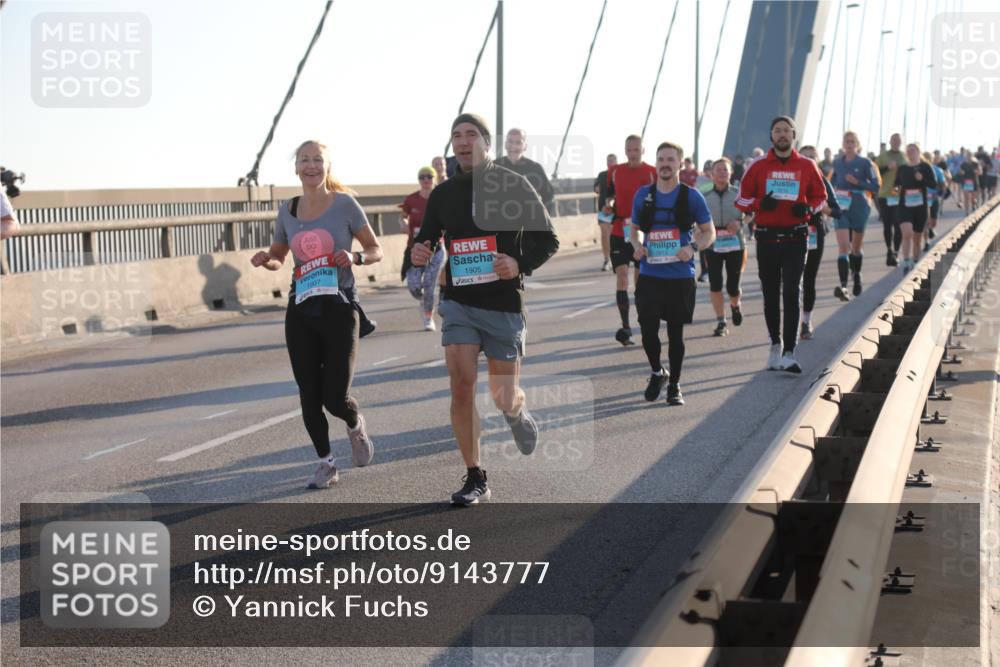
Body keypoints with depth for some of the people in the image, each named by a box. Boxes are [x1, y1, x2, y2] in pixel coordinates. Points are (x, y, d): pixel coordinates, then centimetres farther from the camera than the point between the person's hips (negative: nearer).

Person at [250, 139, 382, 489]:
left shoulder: (345, 204, -5)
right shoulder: (287, 211, 6)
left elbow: (376, 250, 2)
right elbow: (278, 258, 20)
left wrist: (355, 257, -19)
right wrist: (265, 260, -3)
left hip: (338, 307, -4)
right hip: (301, 311, 4)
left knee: (335, 397, -8)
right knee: (309, 395, 4)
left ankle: (356, 426, 28)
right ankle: (325, 462, 23)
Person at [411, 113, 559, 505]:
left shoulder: (513, 186, -3)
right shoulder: (442, 194, 6)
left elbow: (548, 240, -1)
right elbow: (427, 239, 17)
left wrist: (520, 265, -20)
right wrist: (418, 253, -7)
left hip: (504, 304, -2)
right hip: (459, 302, 2)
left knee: (503, 399, 3)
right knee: (461, 385, -12)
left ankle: (517, 412, 42)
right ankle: (475, 480, -1)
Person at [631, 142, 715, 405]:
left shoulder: (691, 196, -1)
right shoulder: (643, 195, 6)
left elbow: (709, 232, 3)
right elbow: (635, 228, 17)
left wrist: (693, 247, -17)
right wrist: (637, 246, -4)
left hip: (680, 276, -2)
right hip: (649, 275, 2)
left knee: (675, 333, 4)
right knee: (647, 329, -5)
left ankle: (674, 386, 19)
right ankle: (657, 373, 23)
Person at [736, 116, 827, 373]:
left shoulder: (807, 166, 4)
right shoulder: (759, 166, 4)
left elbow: (819, 196, 13)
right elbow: (742, 199, 6)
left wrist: (808, 208, -8)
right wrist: (761, 203, -14)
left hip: (795, 238, -1)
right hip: (766, 238, 2)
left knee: (791, 294, -10)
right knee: (770, 295, 10)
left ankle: (789, 353, -11)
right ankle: (775, 344, 26)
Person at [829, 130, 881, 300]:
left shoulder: (865, 163, -3)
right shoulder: (837, 162, 7)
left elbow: (876, 186, -5)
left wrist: (857, 182, -17)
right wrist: (832, 198, 9)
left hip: (859, 206, -1)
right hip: (841, 207, 1)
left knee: (856, 246, 13)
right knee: (843, 246, -13)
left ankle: (856, 276, 41)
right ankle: (843, 286, -22)